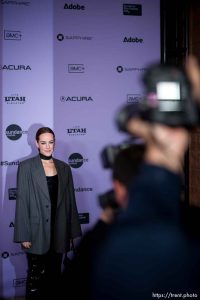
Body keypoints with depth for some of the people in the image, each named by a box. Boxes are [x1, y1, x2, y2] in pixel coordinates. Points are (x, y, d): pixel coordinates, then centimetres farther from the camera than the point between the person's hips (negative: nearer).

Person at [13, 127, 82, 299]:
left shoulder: (64, 168, 7)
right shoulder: (26, 167, -3)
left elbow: (70, 201, 9)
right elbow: (22, 201, -7)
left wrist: (74, 232, 7)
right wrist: (23, 235, -11)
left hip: (59, 231, 4)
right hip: (37, 232, -4)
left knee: (54, 275, 12)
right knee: (36, 277, -1)